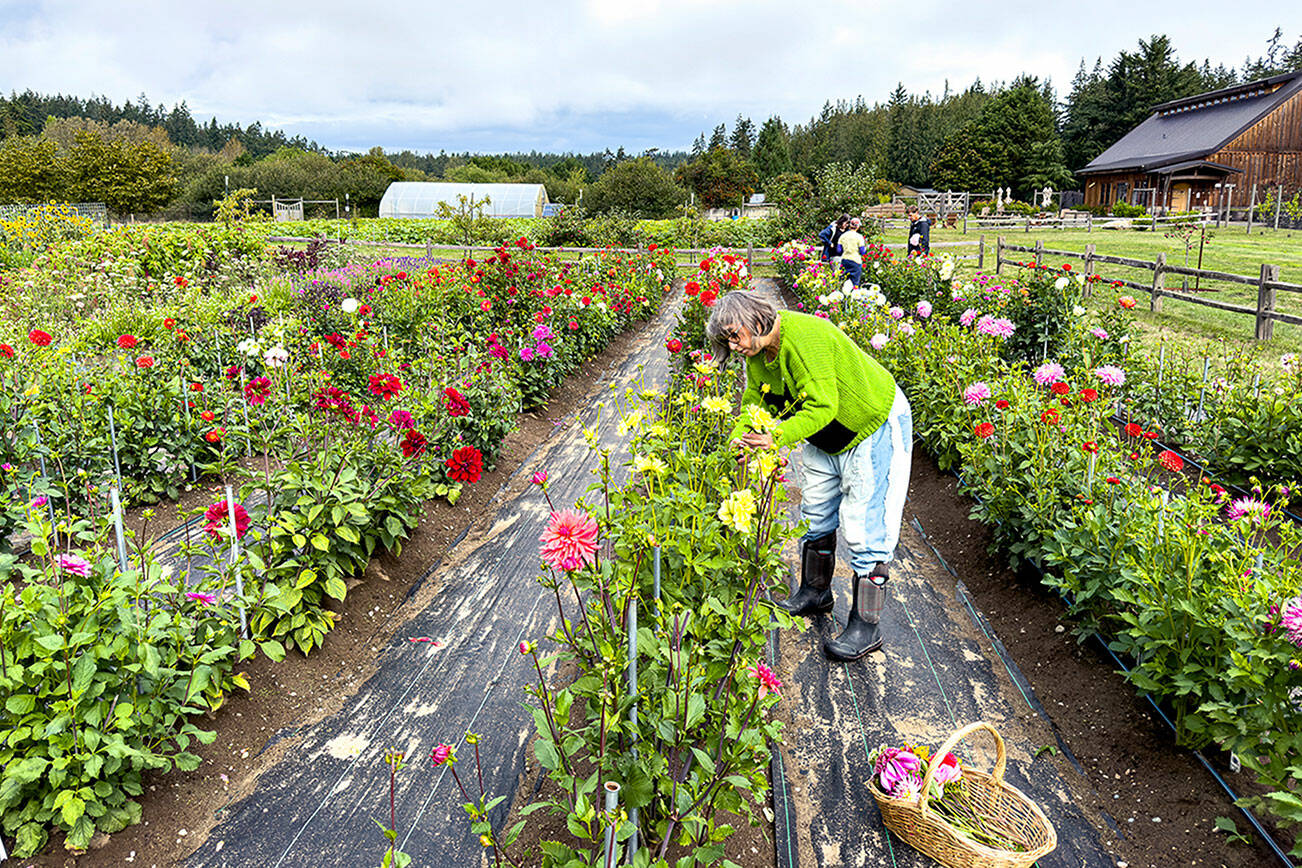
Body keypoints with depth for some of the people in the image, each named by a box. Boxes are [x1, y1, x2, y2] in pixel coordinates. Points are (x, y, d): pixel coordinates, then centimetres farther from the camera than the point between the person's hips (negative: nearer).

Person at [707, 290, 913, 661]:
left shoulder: (803, 337, -31)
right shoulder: (757, 354, -2)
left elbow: (822, 406, -35)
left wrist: (776, 438, -42)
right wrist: (735, 446, -12)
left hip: (875, 426, -9)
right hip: (827, 438, 9)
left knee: (863, 527, -9)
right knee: (815, 515, 15)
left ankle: (866, 626, -1)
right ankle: (815, 593, 34)